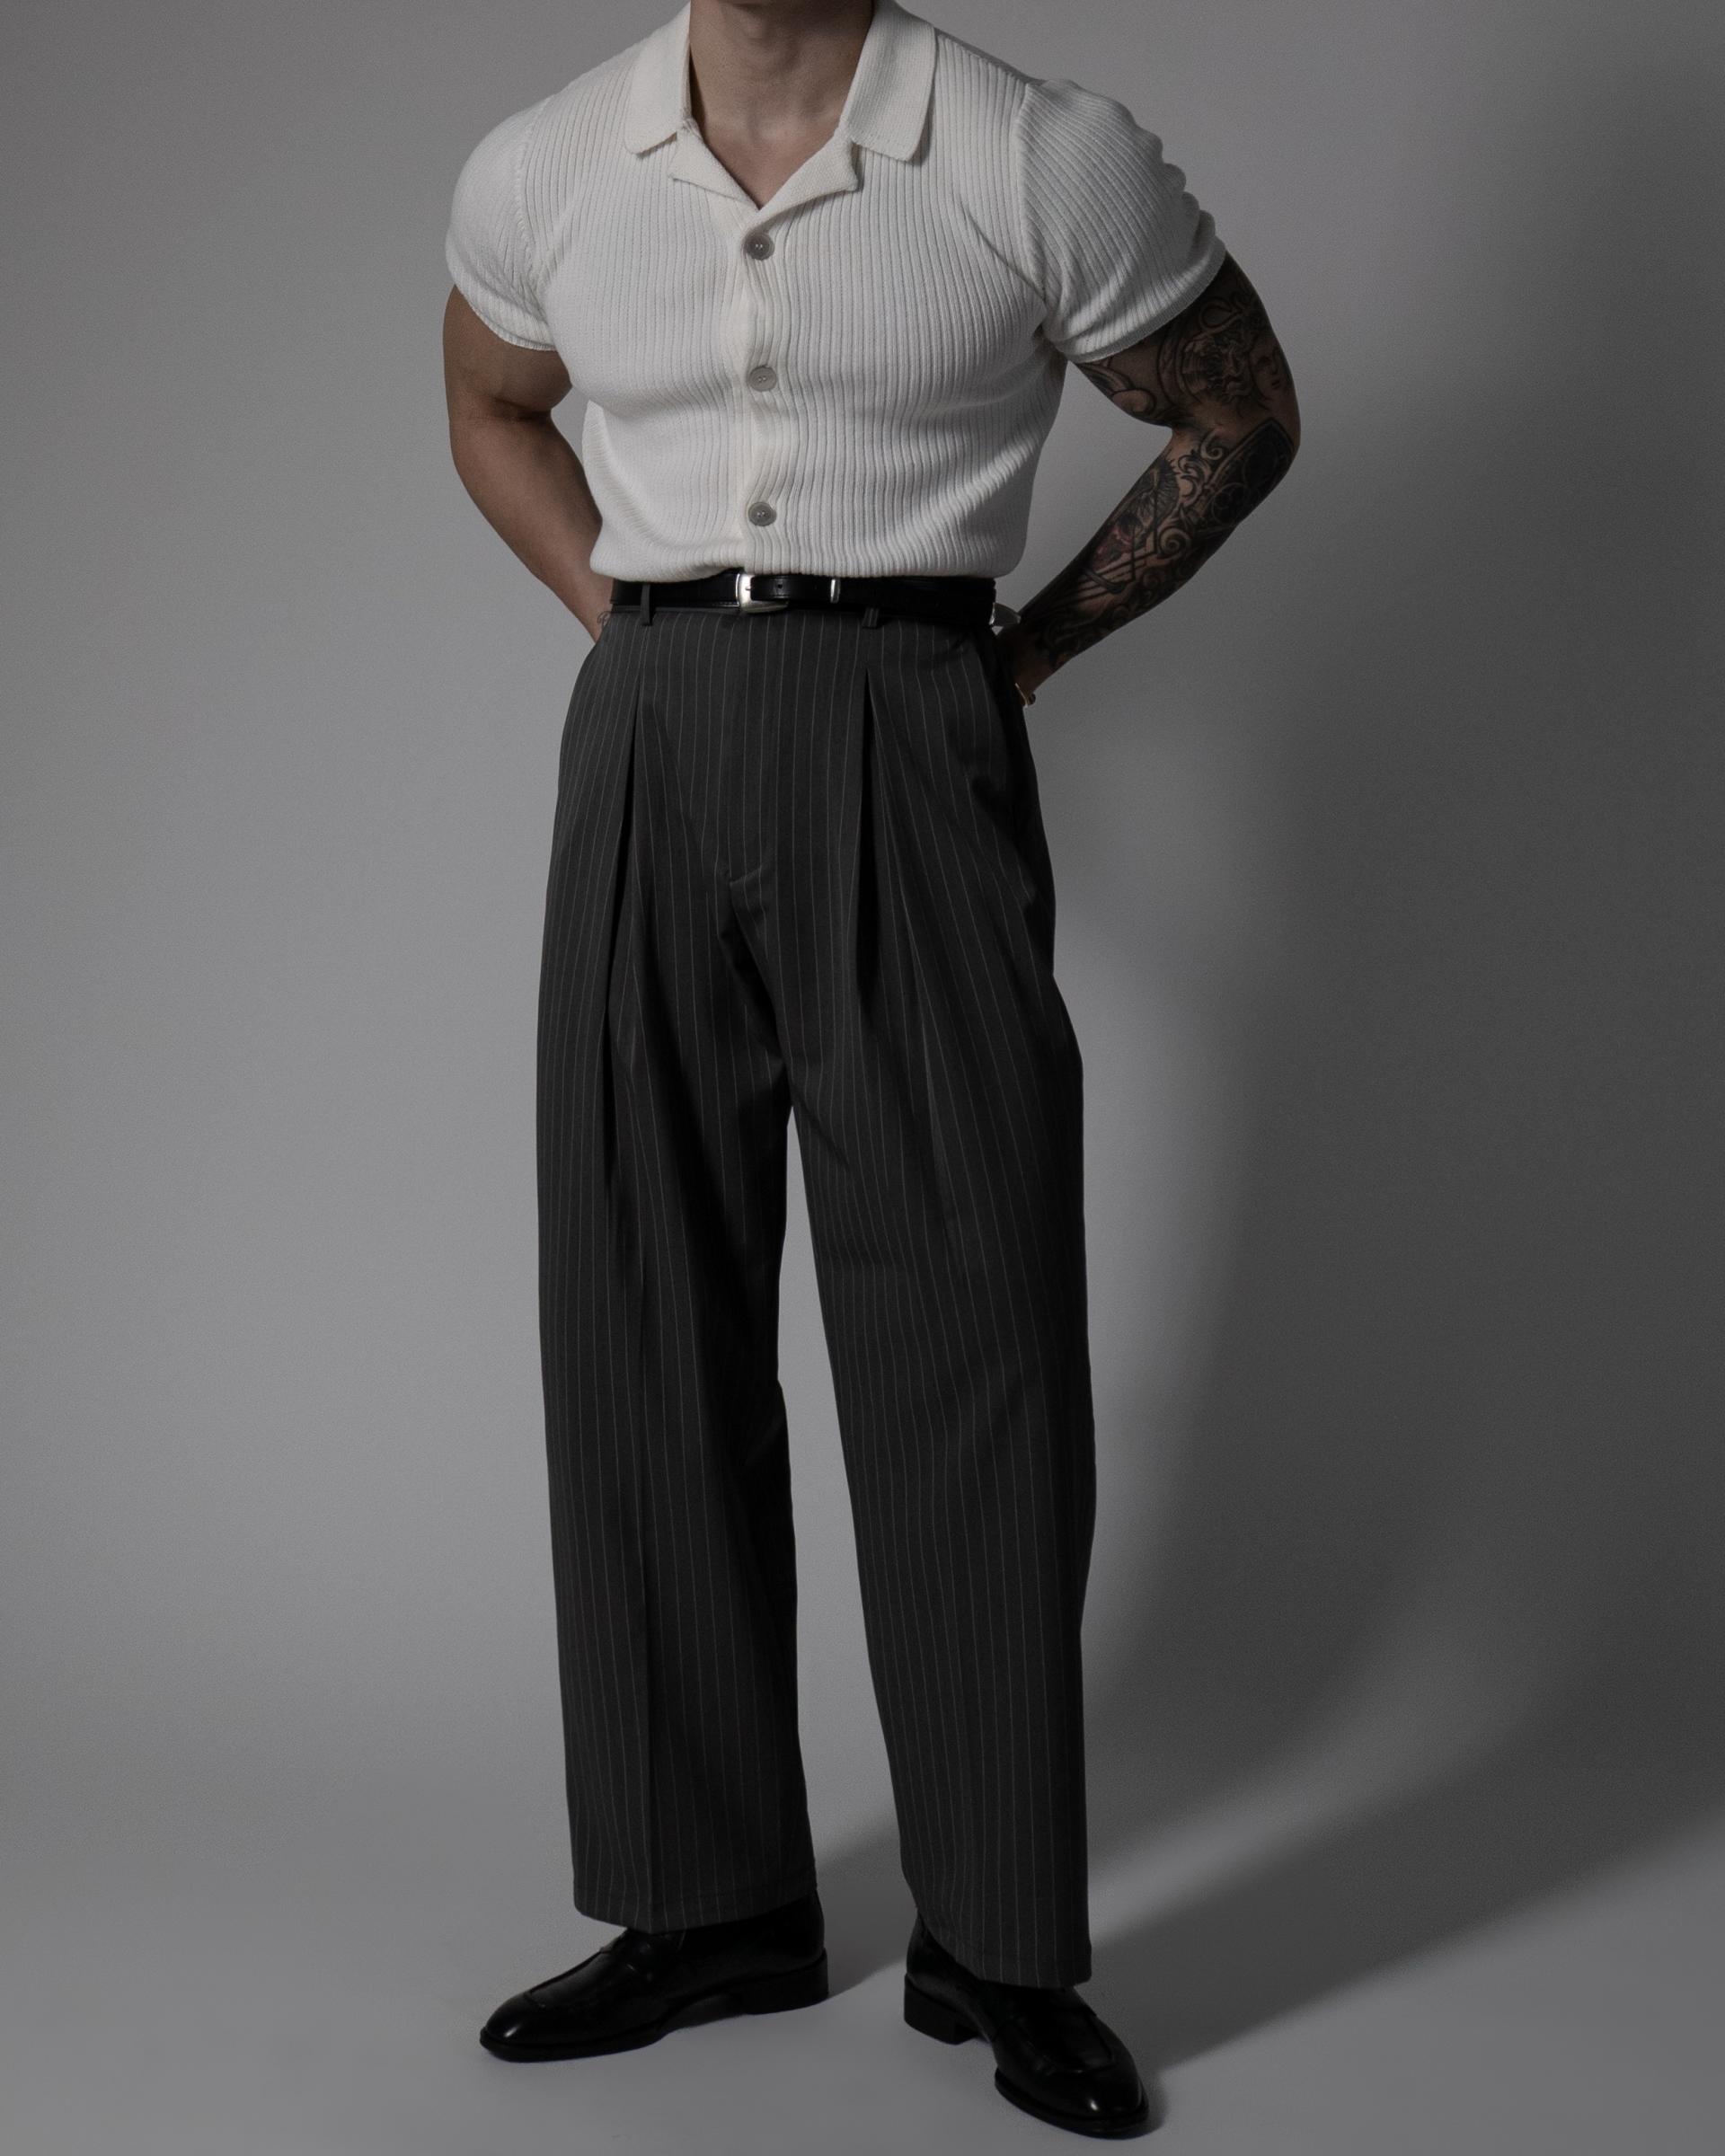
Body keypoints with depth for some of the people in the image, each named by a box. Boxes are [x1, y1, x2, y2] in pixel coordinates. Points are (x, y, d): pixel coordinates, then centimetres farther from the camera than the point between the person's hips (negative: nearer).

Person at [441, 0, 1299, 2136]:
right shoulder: (540, 173, 6)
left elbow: (1241, 414, 9)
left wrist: (1027, 648, 3)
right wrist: (636, 637, 12)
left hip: (908, 754, -3)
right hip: (645, 750, 4)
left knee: (967, 1339, -4)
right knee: (645, 1328, 5)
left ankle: (1002, 1947, 9)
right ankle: (708, 1900, 19)